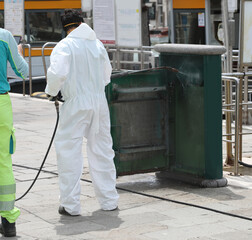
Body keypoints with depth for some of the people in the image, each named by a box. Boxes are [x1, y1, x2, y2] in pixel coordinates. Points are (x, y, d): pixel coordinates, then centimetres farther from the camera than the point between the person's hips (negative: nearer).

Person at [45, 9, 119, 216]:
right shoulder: (97, 44, 9)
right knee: (102, 151, 15)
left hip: (76, 104, -5)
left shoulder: (65, 46, -8)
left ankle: (70, 205, 2)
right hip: (100, 103, 5)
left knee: (69, 152, 2)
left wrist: (51, 91, -3)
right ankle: (109, 200, 21)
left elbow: (57, 73, -21)